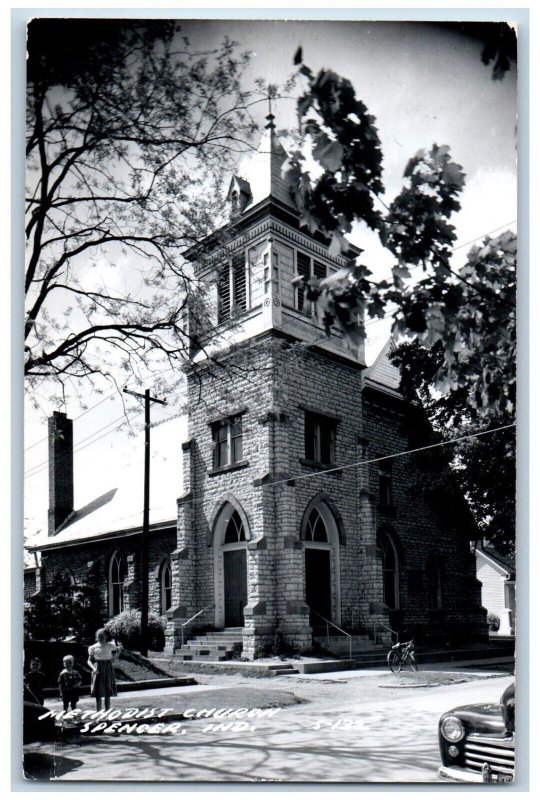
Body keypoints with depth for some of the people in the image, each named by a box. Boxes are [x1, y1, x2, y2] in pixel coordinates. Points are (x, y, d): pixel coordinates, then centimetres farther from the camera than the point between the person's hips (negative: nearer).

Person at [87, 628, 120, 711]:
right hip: (98, 672, -1)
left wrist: (114, 659, 6)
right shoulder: (94, 647, -2)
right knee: (98, 695, 0)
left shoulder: (110, 645, 1)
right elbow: (89, 660, -1)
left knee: (108, 694, 5)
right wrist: (93, 668, -18)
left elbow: (118, 650, 20)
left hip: (108, 670, 1)